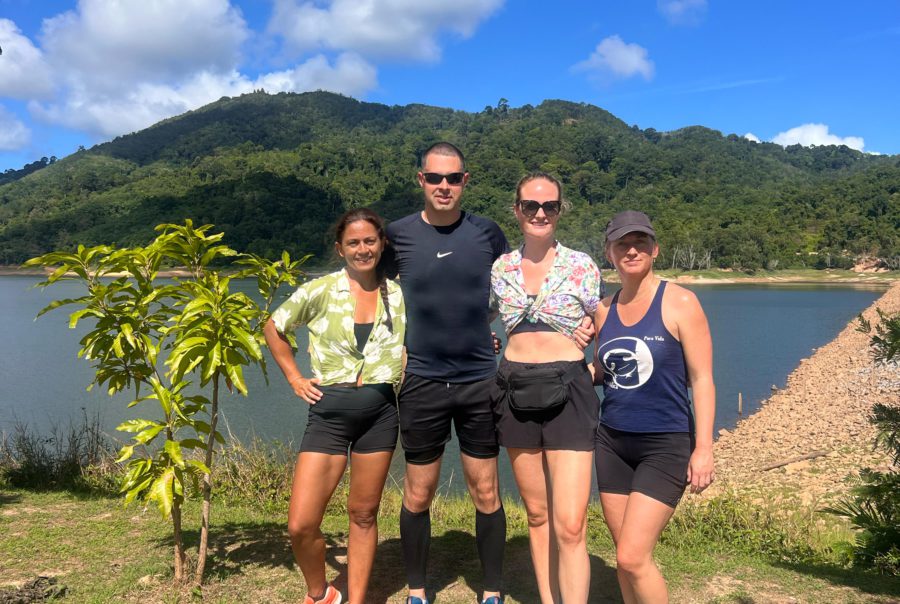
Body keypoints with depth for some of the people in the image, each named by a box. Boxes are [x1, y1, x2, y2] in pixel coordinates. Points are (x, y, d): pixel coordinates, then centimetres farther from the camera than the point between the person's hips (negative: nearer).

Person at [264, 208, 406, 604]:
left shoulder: (399, 295, 4)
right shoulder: (319, 291, -2)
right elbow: (274, 329, 11)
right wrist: (294, 378, 4)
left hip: (380, 412, 1)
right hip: (329, 411, -1)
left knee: (363, 514, 10)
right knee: (300, 525, -3)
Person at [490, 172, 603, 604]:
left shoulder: (581, 266, -1)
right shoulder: (501, 268, 7)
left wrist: (591, 372, -3)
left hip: (568, 393, -3)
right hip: (516, 393, 3)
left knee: (570, 525, -9)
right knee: (537, 515, 13)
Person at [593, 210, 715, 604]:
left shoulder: (679, 303, -8)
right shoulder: (604, 311, 6)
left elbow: (702, 379, -10)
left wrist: (704, 448, -15)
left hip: (666, 445, -5)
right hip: (612, 442, 5)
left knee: (633, 558, -9)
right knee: (626, 557, 10)